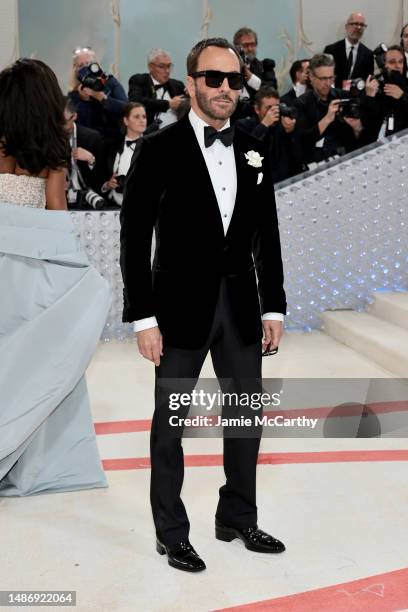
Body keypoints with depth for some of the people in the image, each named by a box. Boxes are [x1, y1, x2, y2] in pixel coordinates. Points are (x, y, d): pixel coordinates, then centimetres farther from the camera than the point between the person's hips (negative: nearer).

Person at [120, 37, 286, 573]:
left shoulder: (254, 152, 7)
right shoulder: (159, 149, -7)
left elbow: (267, 237, 10)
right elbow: (135, 238, -9)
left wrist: (273, 307, 6)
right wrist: (143, 318, -13)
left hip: (241, 307, 5)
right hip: (181, 307, -4)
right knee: (170, 422, 7)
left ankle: (238, 518, 32)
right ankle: (171, 533, 23)